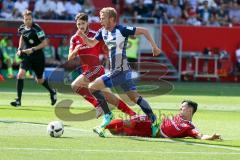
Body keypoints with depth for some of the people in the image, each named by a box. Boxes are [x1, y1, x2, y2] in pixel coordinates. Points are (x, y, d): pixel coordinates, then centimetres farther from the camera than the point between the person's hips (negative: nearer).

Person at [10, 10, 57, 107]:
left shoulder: (37, 29, -19)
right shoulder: (22, 28, -1)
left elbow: (44, 43, -18)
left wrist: (33, 49, -26)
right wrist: (19, 49, 9)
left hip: (38, 57, -4)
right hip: (26, 56, 4)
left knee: (39, 80, 12)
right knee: (20, 74, -19)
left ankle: (52, 92, 44)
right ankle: (18, 100, -14)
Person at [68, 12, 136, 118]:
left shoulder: (94, 36, -6)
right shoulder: (74, 39, 8)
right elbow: (70, 58, 4)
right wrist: (75, 51, -16)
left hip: (96, 69, -6)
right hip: (86, 70, 6)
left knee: (75, 85, -21)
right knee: (107, 96, 6)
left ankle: (97, 105, -14)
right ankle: (131, 113, 14)